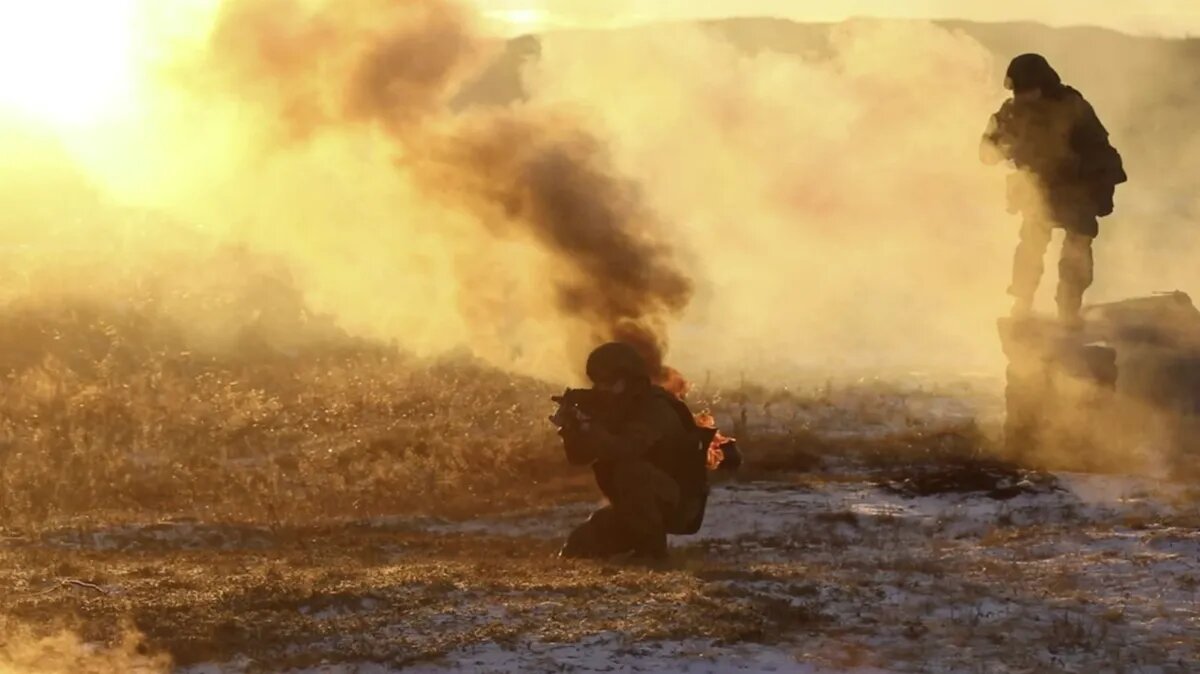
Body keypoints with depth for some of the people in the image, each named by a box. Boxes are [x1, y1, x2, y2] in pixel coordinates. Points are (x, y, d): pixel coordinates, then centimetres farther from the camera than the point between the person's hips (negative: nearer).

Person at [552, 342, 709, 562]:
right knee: (577, 547, -3)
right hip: (633, 505, 8)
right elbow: (580, 456, -5)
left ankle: (652, 546, -21)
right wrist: (572, 427, -25)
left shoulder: (656, 409, -22)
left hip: (678, 501, -8)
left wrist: (588, 428, -51)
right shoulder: (611, 409, 2)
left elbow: (626, 449, -40)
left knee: (630, 470, -36)